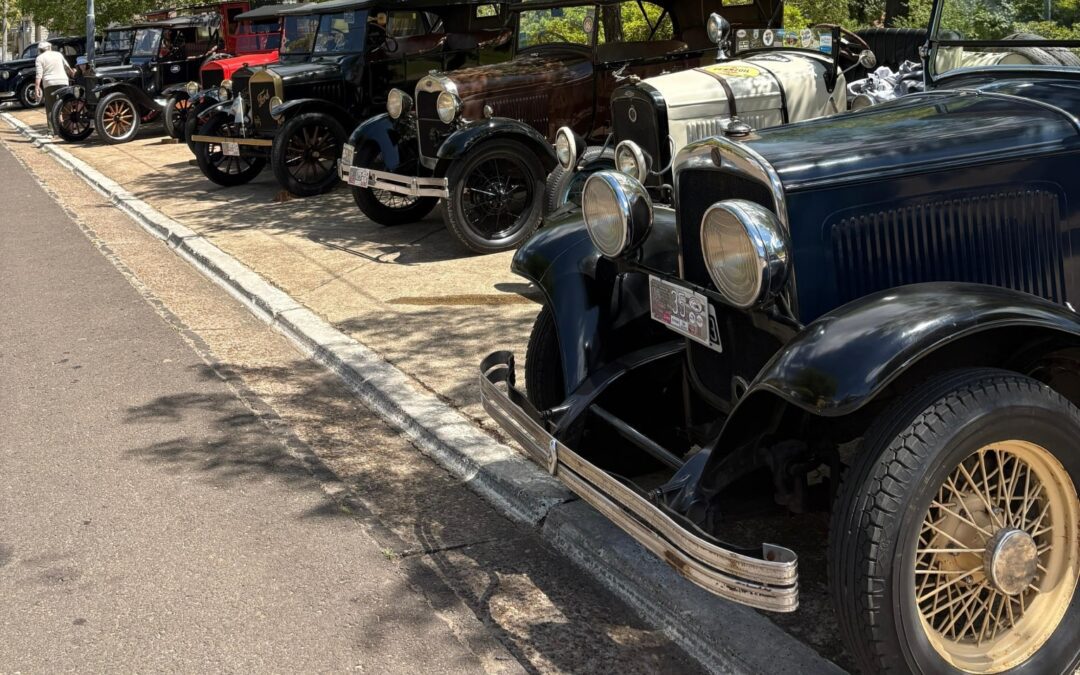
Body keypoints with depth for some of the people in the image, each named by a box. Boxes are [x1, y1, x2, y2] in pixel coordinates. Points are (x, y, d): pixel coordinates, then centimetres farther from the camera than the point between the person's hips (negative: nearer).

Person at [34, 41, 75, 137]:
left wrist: (36, 87, -8)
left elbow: (39, 75, -5)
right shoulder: (58, 54, 13)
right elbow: (67, 67, 20)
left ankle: (52, 131, -5)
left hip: (49, 84, -2)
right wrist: (73, 74, 37)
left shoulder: (40, 58, 4)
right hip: (63, 82, 2)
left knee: (50, 108, 1)